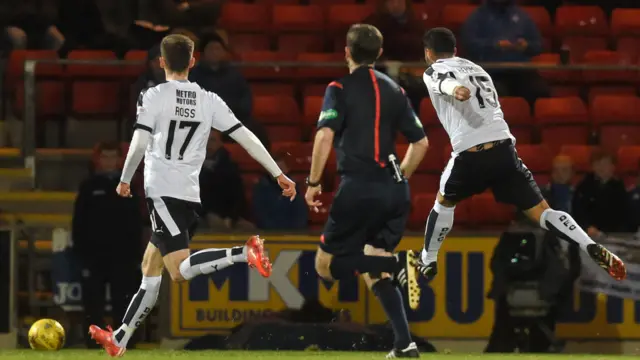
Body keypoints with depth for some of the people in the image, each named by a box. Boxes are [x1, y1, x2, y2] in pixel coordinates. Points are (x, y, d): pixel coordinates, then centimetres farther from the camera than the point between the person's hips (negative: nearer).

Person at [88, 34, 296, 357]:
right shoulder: (209, 101, 9)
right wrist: (279, 175, 8)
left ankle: (245, 253, -34)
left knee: (180, 270, -16)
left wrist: (125, 181, 4)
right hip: (191, 196, 7)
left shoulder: (154, 97, -4)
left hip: (162, 192, -7)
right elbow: (246, 138, 5)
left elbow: (139, 145, -12)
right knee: (150, 270, 14)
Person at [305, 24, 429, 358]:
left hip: (358, 188, -6)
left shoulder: (340, 89, -1)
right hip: (394, 191, 6)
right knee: (374, 270, 16)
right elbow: (420, 143, 16)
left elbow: (325, 135, -15)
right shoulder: (394, 90, 13)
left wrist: (313, 182, -7)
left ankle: (397, 266, -20)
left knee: (327, 264, 4)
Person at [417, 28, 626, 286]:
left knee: (444, 202, 26)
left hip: (470, 154, -4)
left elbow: (446, 83, -16)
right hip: (503, 147, 4)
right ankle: (593, 249, -19)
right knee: (541, 212, 0)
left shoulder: (433, 73, 9)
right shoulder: (476, 69, 29)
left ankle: (427, 261, 36)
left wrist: (455, 90, -37)